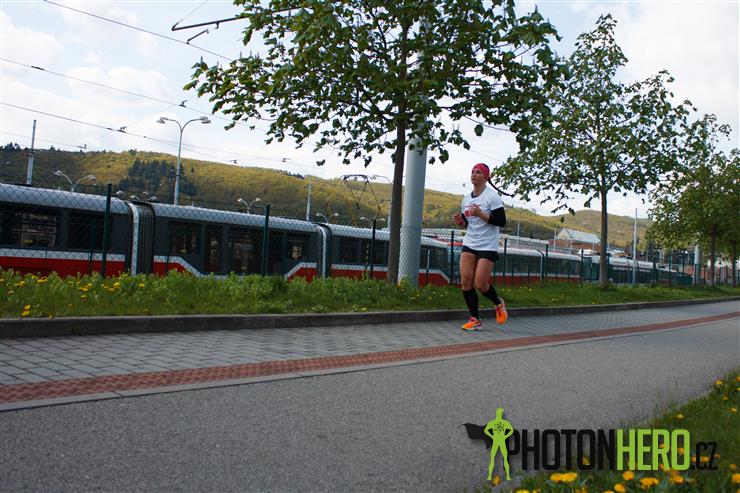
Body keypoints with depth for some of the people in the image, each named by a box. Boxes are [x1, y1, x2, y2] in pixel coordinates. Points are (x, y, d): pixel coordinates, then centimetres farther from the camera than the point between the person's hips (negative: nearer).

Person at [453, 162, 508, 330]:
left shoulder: (492, 196, -9)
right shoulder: (466, 199, 11)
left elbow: (502, 222, -14)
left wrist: (481, 214, -23)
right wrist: (460, 221, -2)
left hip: (488, 247, -6)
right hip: (469, 244, 6)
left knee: (480, 284, -9)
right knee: (466, 280, -6)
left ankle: (499, 304, 23)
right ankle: (475, 320, 4)